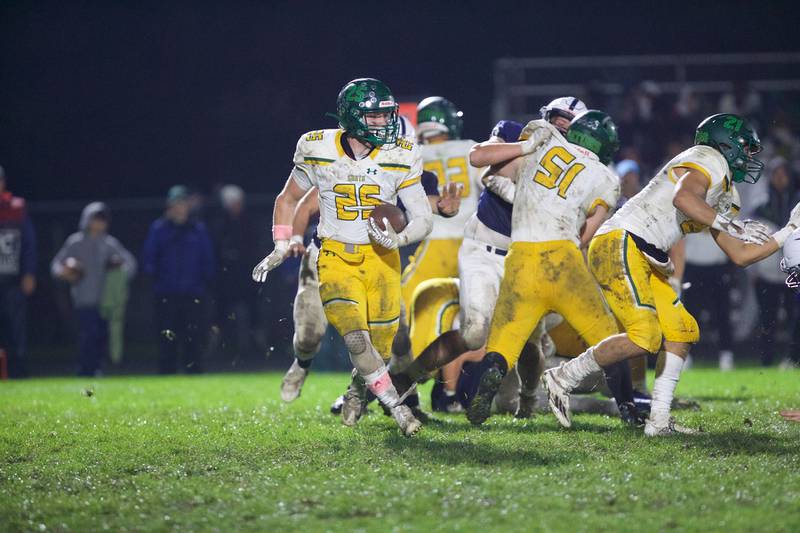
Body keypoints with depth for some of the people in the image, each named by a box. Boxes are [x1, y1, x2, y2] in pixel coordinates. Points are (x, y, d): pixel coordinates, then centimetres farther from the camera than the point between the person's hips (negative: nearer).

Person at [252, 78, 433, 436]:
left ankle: (358, 391, 34)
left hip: (381, 258, 1)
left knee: (379, 348, 1)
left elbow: (423, 218, -4)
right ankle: (397, 409, -13)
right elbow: (288, 199, 12)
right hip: (336, 257, -1)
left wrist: (398, 238, -25)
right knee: (356, 338, -21)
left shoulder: (400, 157, -8)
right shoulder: (317, 151, -7)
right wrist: (281, 248, 6)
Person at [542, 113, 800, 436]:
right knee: (644, 337, -21)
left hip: (646, 262, 11)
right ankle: (563, 379, -9)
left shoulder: (722, 196, 26)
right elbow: (684, 197, -24)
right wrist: (729, 226, -20)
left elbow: (740, 255, 27)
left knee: (681, 333, 11)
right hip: (621, 244, -11)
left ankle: (659, 421, 11)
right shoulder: (711, 160, -3)